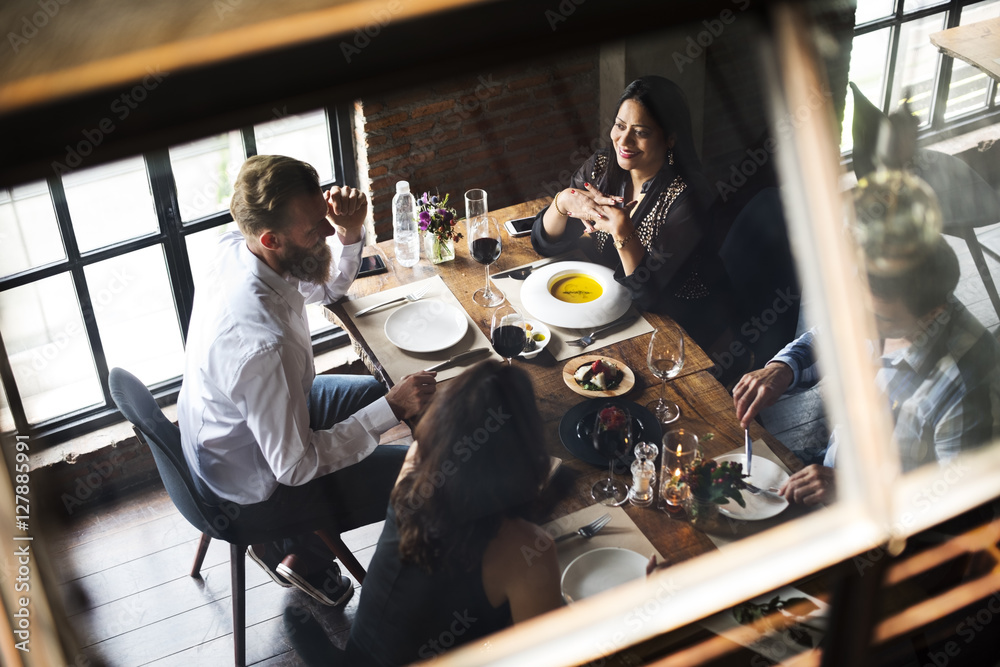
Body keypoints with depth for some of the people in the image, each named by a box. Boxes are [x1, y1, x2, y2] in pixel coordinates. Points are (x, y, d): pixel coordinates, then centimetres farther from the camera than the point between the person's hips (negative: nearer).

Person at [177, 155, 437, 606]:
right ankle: (303, 554, 19)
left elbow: (326, 288, 4)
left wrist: (350, 233, -16)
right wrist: (392, 410, -26)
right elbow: (295, 466, -29)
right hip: (256, 489, -8)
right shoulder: (264, 344, -41)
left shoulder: (235, 249, -16)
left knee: (377, 391, 22)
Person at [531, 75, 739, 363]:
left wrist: (620, 227, -40)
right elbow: (545, 244, -3)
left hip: (690, 327, -6)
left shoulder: (685, 196, -24)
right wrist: (563, 201, -24)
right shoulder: (601, 167, -7)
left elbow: (647, 293, -27)